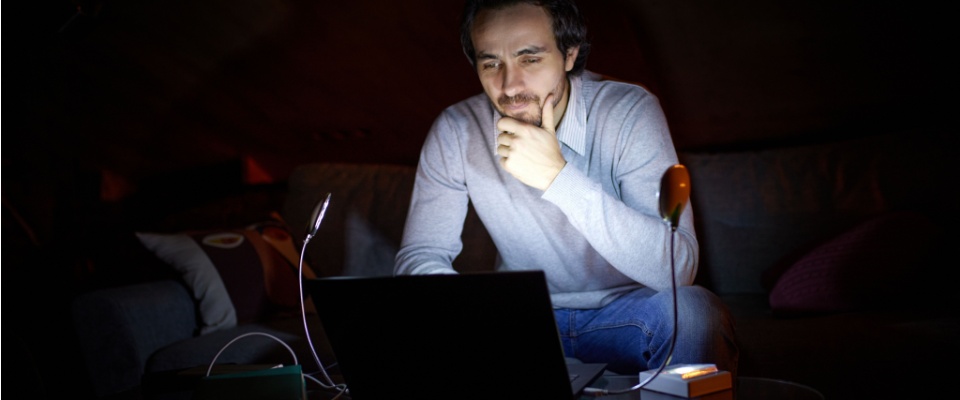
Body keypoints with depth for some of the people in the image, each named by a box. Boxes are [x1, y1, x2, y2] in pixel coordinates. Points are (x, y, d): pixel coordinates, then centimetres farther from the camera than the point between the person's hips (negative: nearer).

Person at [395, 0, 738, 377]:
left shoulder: (631, 112, -19)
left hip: (624, 312, -1)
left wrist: (558, 177, -38)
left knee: (693, 310, -32)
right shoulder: (456, 131, -10)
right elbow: (418, 256, -10)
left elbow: (677, 267, -29)